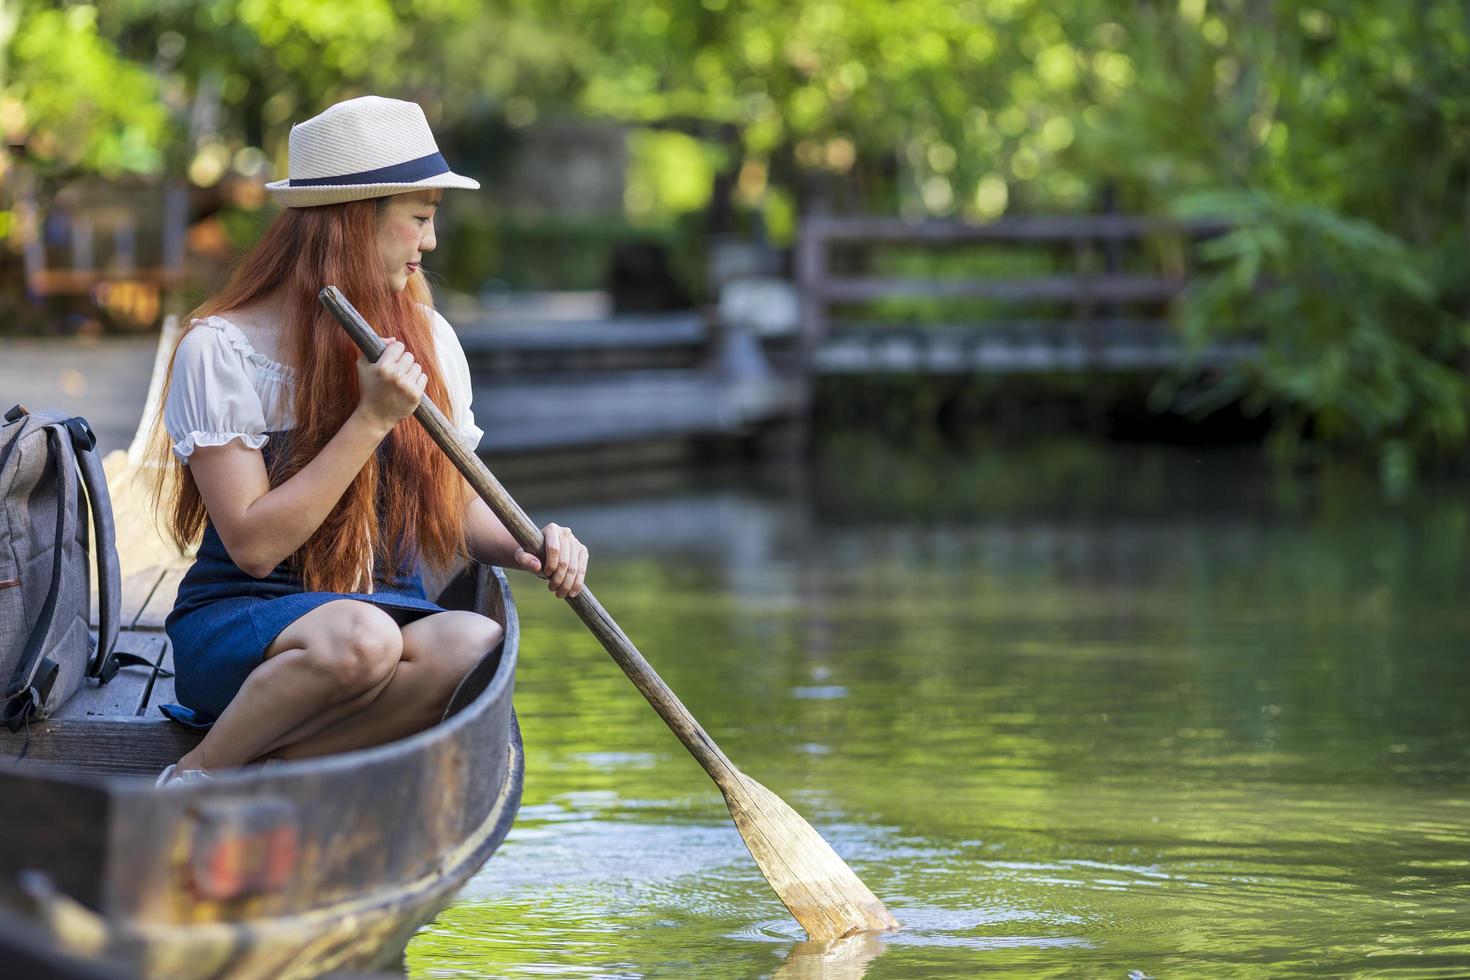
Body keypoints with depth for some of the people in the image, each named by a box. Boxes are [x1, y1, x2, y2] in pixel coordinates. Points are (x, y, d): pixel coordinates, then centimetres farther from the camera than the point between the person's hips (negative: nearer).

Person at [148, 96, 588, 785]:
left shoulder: (428, 339, 7)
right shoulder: (220, 347, -10)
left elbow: (454, 500, 17)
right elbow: (253, 544, -16)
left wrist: (522, 548, -6)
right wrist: (372, 419, -20)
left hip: (392, 607, 5)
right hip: (237, 620, -4)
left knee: (475, 645, -31)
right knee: (361, 638, -39)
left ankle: (265, 768, -26)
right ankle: (190, 783, -18)